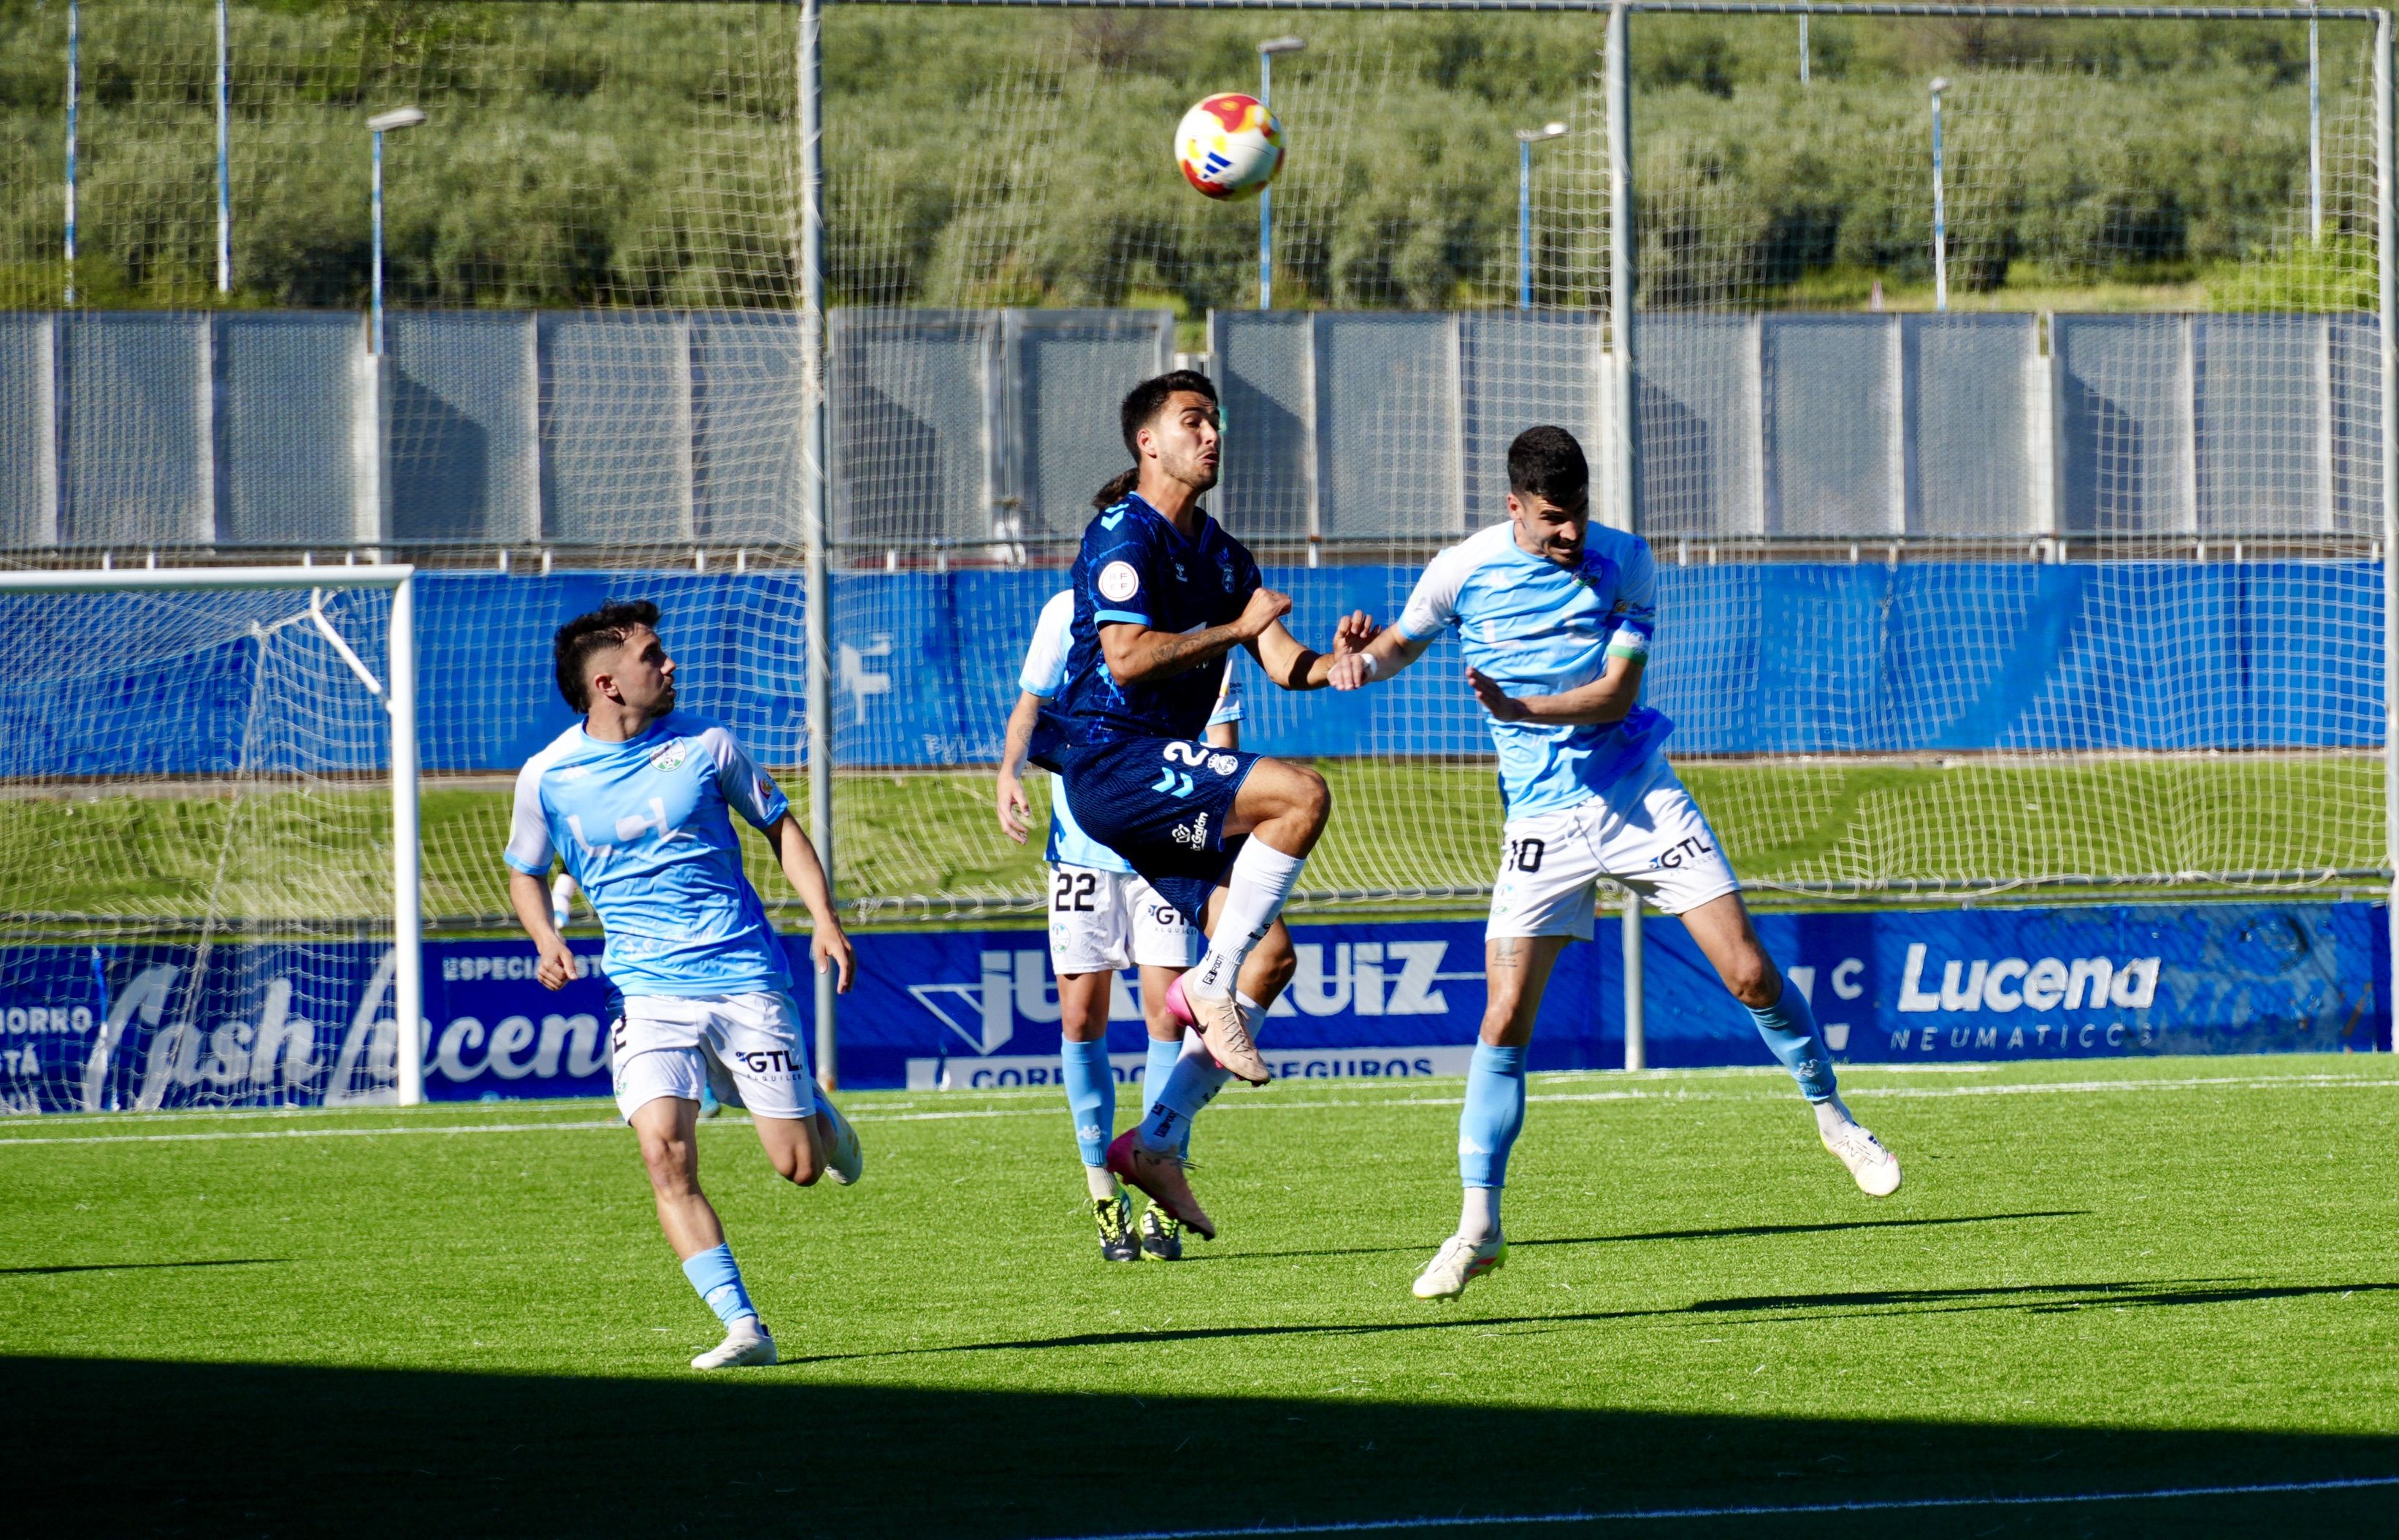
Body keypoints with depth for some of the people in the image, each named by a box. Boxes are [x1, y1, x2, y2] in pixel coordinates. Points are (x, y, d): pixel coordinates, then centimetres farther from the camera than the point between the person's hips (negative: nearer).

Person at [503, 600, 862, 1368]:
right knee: (666, 1153, -21)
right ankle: (742, 1327, -16)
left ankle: (816, 1109, 37)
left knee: (801, 1166, -1)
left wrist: (824, 919, 0)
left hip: (745, 976, 0)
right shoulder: (546, 777, 0)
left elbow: (779, 824, 12)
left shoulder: (703, 744, 0)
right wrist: (547, 939, -3)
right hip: (645, 989, 0)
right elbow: (525, 872, 17)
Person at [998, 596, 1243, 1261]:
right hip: (1081, 843, 1)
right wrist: (1010, 770, -8)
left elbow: (1222, 742, 1)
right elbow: (1032, 704, 12)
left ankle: (1162, 1206, 1)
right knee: (1080, 1019, -1)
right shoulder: (1068, 613, 3)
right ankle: (1103, 1194, 14)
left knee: (1167, 1012, -9)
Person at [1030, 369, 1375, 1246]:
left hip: (1165, 772, 9)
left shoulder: (1220, 553, 19)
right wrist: (1236, 627, -17)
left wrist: (1332, 661, -10)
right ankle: (1212, 986, -20)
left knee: (1270, 952, 0)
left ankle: (1158, 1141, 3)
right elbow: (1127, 656, -19)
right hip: (1108, 760, -9)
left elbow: (1281, 664, 12)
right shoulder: (1124, 535, -7)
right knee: (1301, 794, -26)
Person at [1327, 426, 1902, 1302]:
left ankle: (1832, 1116, 19)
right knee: (1505, 1019, -9)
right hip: (1542, 819, 0)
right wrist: (1360, 662, -9)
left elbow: (1616, 693, -11)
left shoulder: (1625, 564, -6)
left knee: (1750, 975, -6)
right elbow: (1404, 642, 13)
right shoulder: (1463, 571, -5)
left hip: (1642, 799, 0)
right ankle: (1478, 1226, -1)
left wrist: (1521, 708, -25)